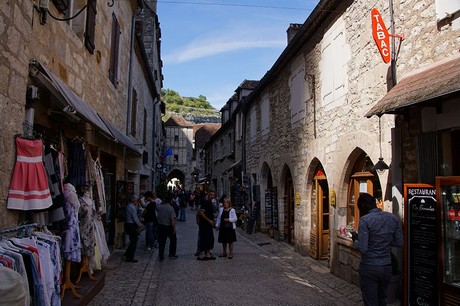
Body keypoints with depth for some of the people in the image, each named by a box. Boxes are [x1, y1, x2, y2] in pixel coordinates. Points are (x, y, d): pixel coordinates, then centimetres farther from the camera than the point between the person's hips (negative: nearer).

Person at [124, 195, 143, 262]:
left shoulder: (129, 206, 12)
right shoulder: (132, 207, -19)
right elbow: (135, 218, -17)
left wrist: (136, 205, 13)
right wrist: (139, 224, -5)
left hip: (128, 224, 10)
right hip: (131, 226, -10)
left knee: (134, 239, 23)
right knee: (134, 241, -3)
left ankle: (127, 253, 32)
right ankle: (130, 258, 2)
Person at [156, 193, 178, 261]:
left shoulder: (159, 207, -5)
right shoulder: (171, 208, -19)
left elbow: (156, 208, 21)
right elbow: (173, 220, -22)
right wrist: (174, 229, -14)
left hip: (161, 226, 4)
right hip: (169, 227, -4)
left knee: (162, 242, 12)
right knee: (173, 240, 17)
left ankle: (161, 256, 16)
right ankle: (172, 254, 22)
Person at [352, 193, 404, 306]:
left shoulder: (365, 220, -16)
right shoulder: (393, 218, 0)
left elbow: (362, 248, -19)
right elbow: (399, 243, 6)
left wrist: (355, 239, 0)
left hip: (369, 268, -5)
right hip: (387, 267, 5)